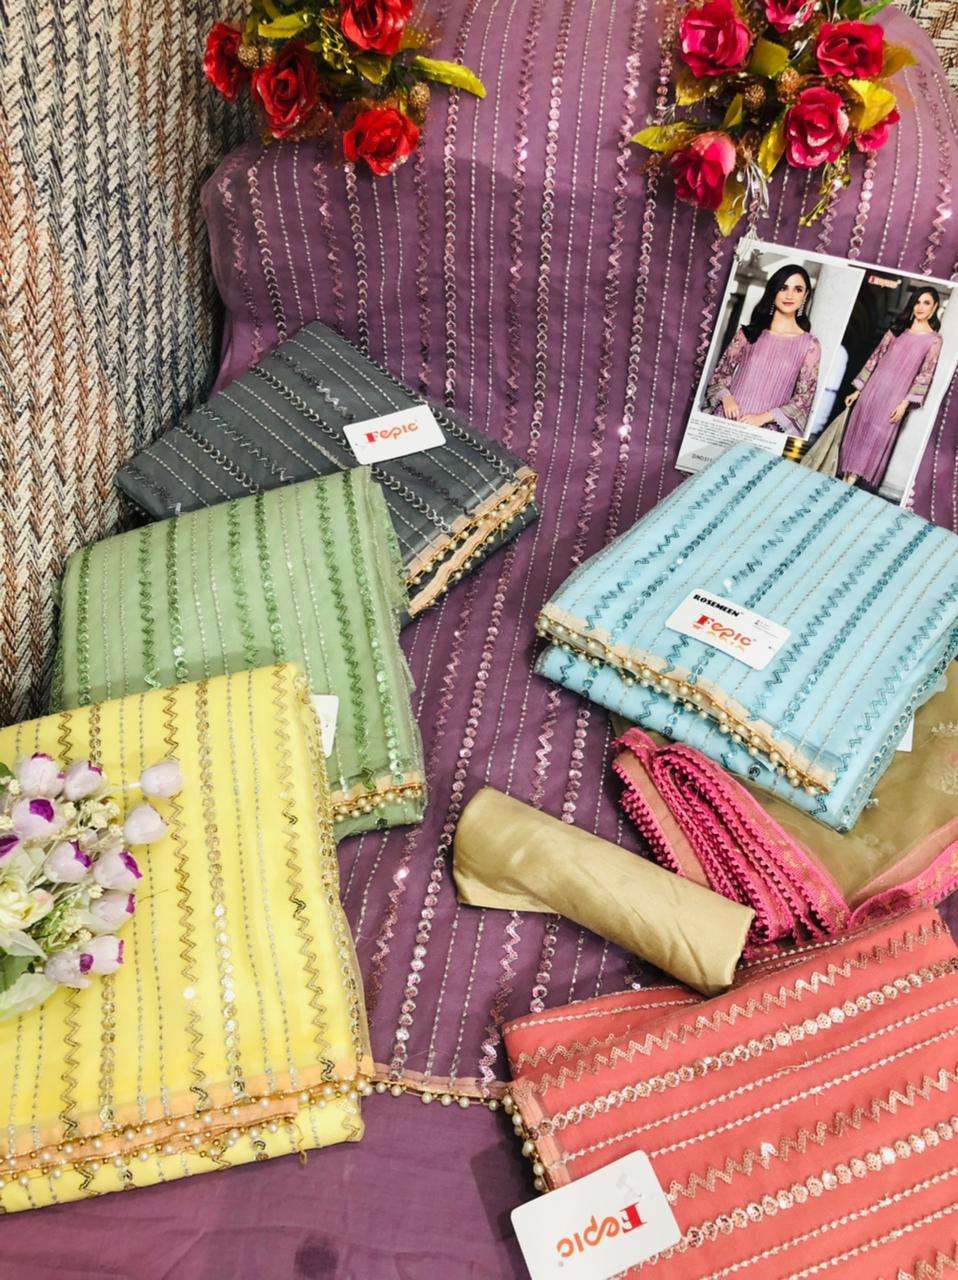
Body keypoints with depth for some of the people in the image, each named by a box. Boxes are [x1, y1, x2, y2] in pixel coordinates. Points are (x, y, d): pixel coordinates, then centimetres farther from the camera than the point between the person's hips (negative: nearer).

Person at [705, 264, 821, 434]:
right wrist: (726, 398, -8)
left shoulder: (810, 345, 5)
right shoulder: (749, 332, 10)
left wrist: (763, 417, -9)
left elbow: (804, 397, 2)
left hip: (767, 428, -1)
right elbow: (721, 372, 13)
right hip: (728, 419, 1)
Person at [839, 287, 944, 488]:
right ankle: (845, 479, 10)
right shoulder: (897, 329, 9)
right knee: (857, 431, 3)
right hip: (873, 389, 4)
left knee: (878, 440, -1)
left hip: (895, 396, -4)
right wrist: (858, 389, 8)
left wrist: (905, 403, -13)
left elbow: (925, 375, -6)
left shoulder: (934, 340, -2)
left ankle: (851, 481, 3)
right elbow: (875, 357, 10)